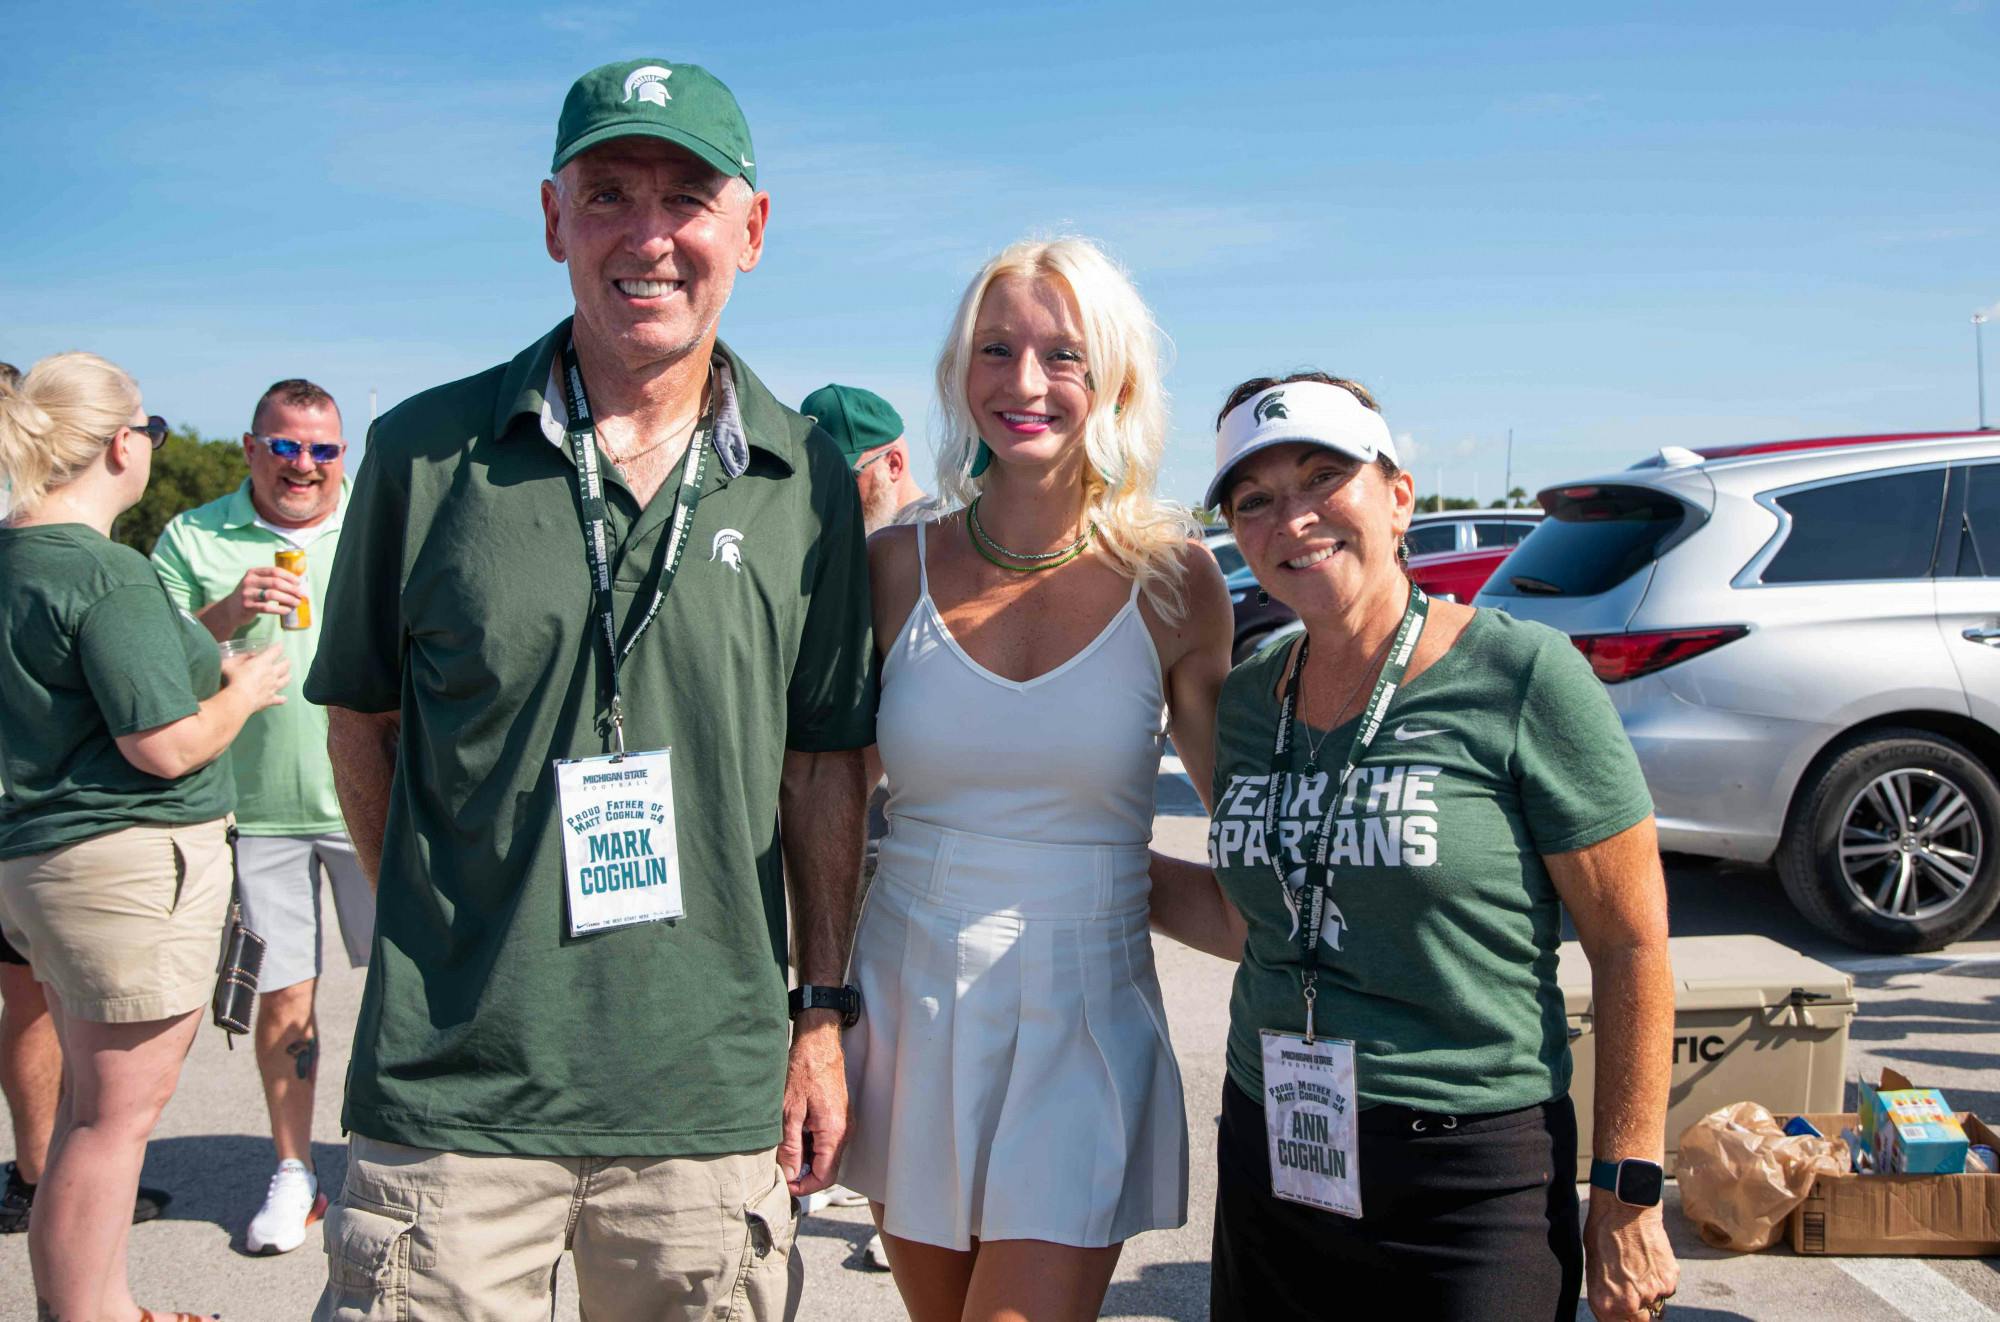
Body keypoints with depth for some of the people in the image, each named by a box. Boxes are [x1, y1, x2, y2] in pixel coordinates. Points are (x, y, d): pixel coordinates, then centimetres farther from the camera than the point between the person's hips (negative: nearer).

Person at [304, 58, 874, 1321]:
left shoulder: (808, 484, 2)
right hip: (452, 1096, -1)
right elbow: (361, 719, 9)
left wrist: (823, 1012, 6)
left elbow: (823, 761, 7)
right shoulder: (427, 453, -2)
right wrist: (447, 929, 5)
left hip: (712, 1102, 1)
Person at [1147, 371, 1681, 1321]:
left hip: (1472, 1180, -5)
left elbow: (1632, 947, -9)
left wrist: (1629, 1198, -10)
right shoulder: (1250, 699, 6)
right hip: (1268, 1162, 6)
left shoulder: (1522, 677, -11)